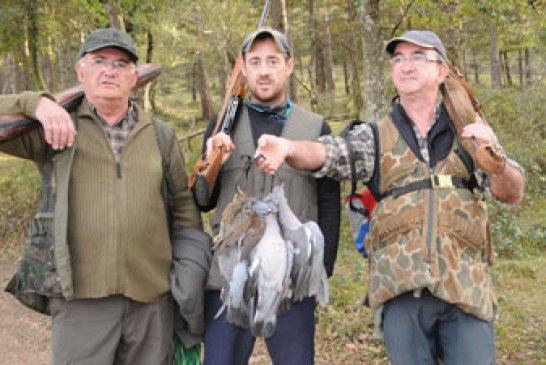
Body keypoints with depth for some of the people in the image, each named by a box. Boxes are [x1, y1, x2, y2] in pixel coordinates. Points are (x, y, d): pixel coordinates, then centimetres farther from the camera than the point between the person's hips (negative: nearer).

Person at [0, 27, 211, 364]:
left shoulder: (161, 135, 12)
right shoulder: (55, 129, 6)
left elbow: (184, 206, 14)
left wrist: (194, 276, 8)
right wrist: (36, 104, -15)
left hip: (153, 297, 3)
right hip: (80, 296, -2)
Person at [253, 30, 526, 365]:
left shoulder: (470, 131, 11)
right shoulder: (375, 137, 8)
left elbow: (512, 194, 7)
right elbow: (327, 153, -10)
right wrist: (288, 147, -33)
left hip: (467, 288, 0)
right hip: (402, 290, 0)